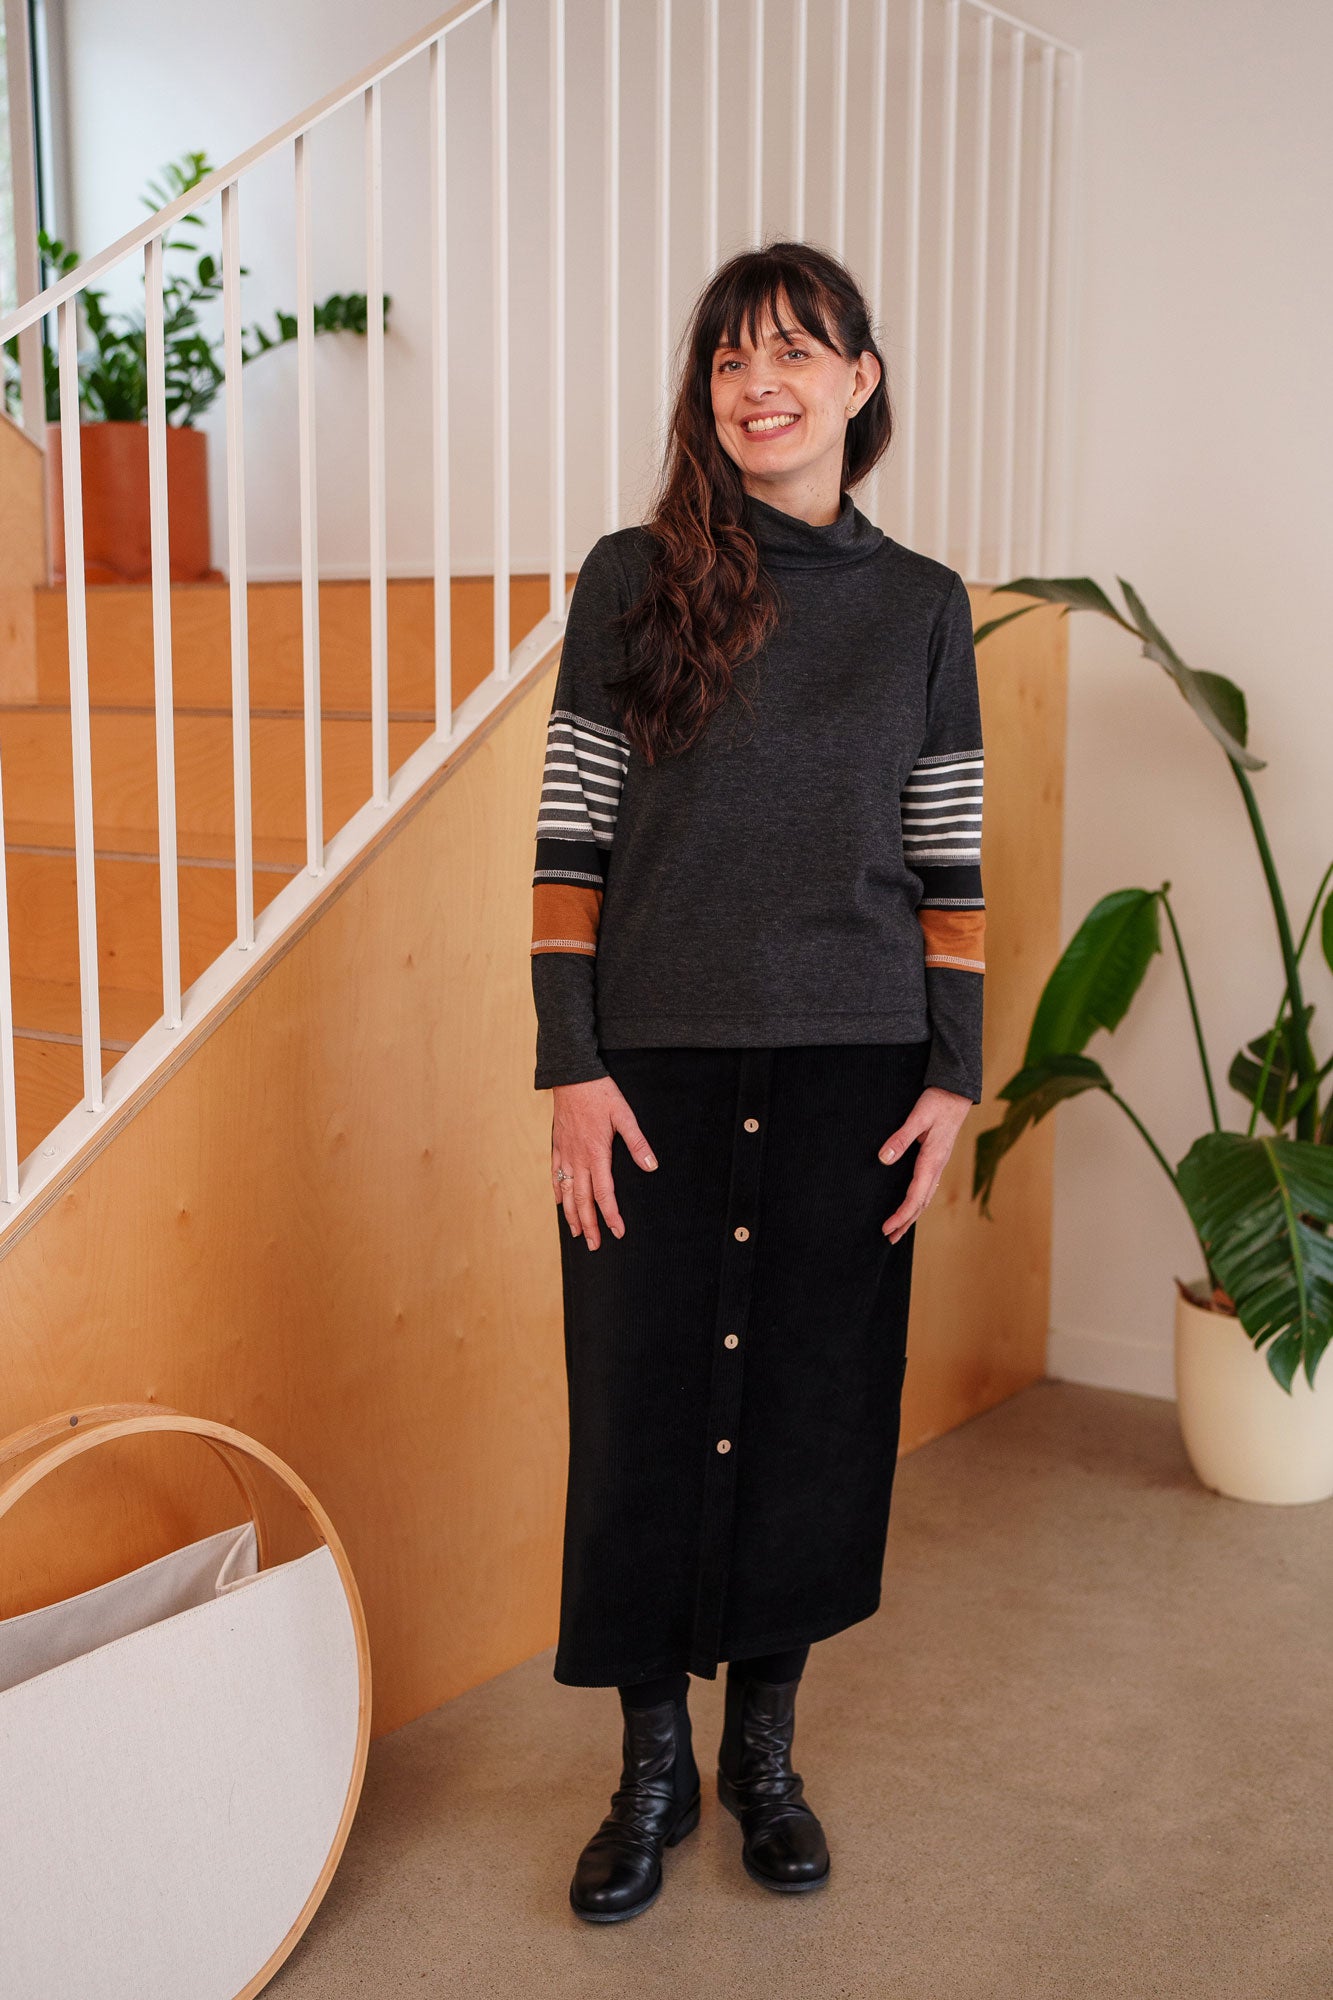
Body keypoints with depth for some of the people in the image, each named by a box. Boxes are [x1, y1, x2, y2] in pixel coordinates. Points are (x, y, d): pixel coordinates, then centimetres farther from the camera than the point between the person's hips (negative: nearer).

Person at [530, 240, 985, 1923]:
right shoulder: (632, 582, 1)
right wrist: (574, 1066, -7)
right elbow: (571, 840, -1)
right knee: (644, 1400, 5)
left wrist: (954, 1074, 1)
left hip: (847, 1066, 2)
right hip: (656, 1061, -1)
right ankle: (652, 1763, 25)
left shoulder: (921, 606, 6)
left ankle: (764, 1746, 29)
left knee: (814, 1399, 9)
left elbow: (947, 864, 6)